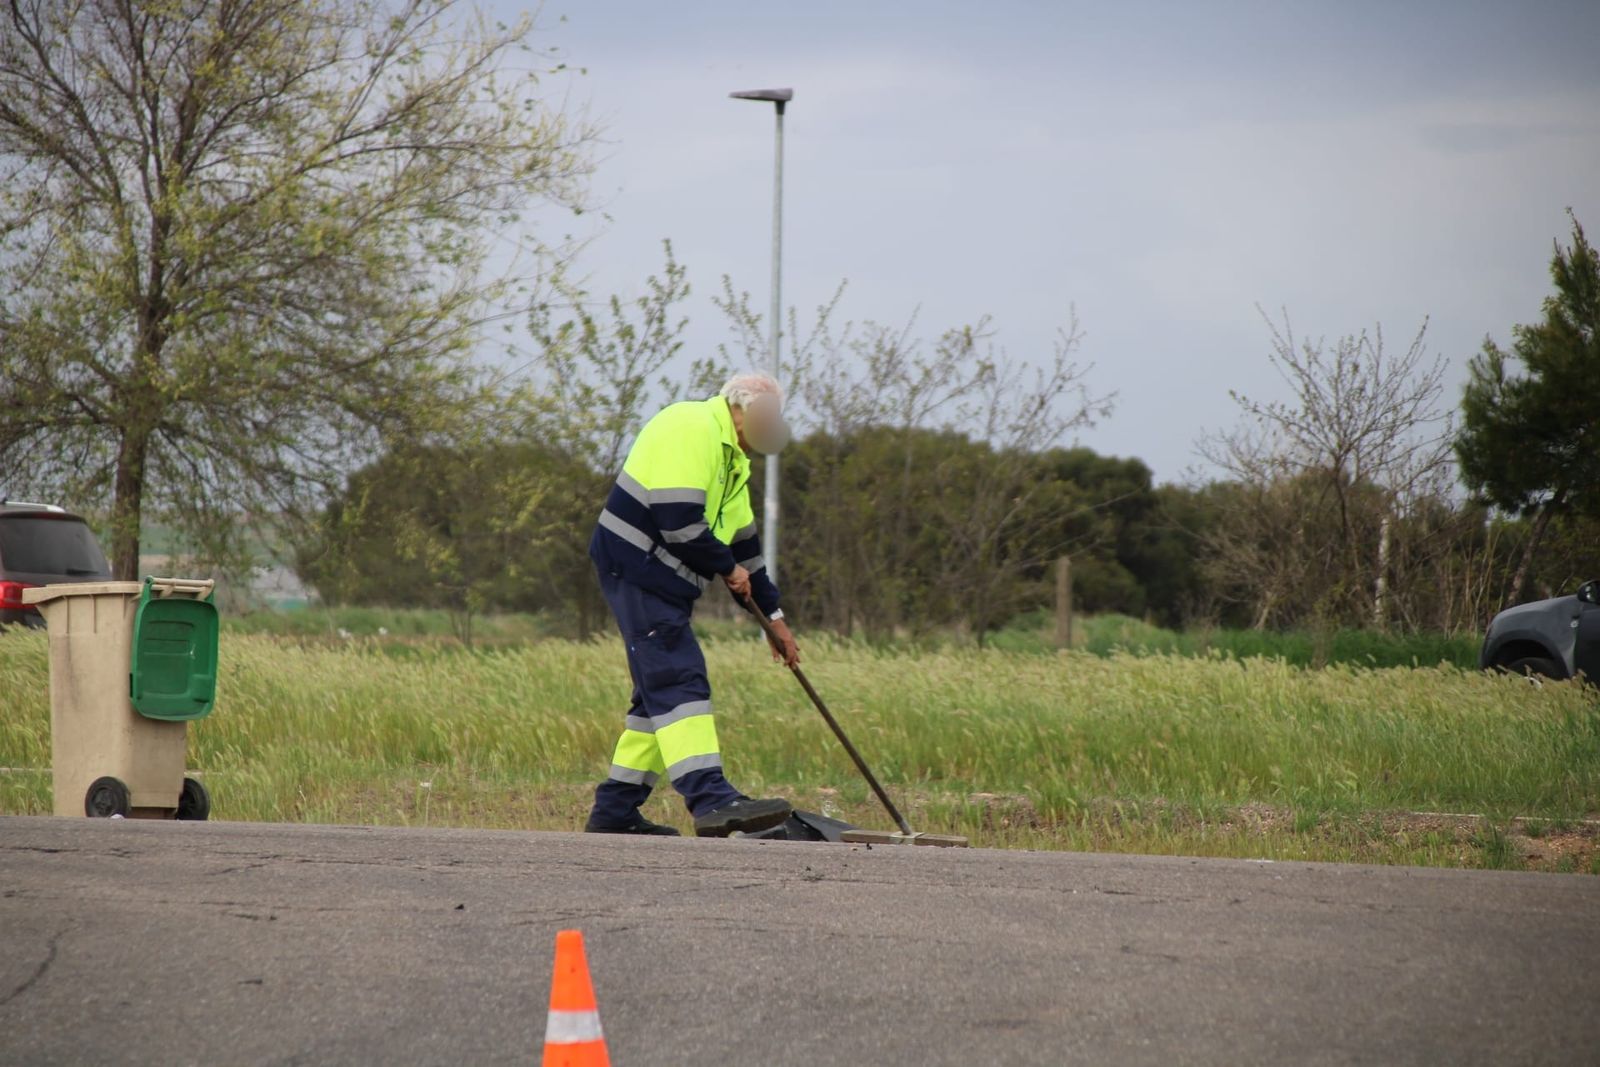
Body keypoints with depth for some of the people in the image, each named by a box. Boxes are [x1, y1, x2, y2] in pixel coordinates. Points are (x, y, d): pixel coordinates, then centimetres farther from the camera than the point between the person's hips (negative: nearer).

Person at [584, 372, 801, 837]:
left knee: (660, 691, 11)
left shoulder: (729, 457, 22)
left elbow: (743, 541, 27)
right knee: (679, 682, -19)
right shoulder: (691, 429, -12)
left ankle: (615, 810, 15)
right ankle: (712, 800, -29)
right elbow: (678, 521, -22)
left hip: (663, 583, 11)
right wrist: (727, 568, -8)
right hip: (637, 568, -11)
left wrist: (773, 616, 25)